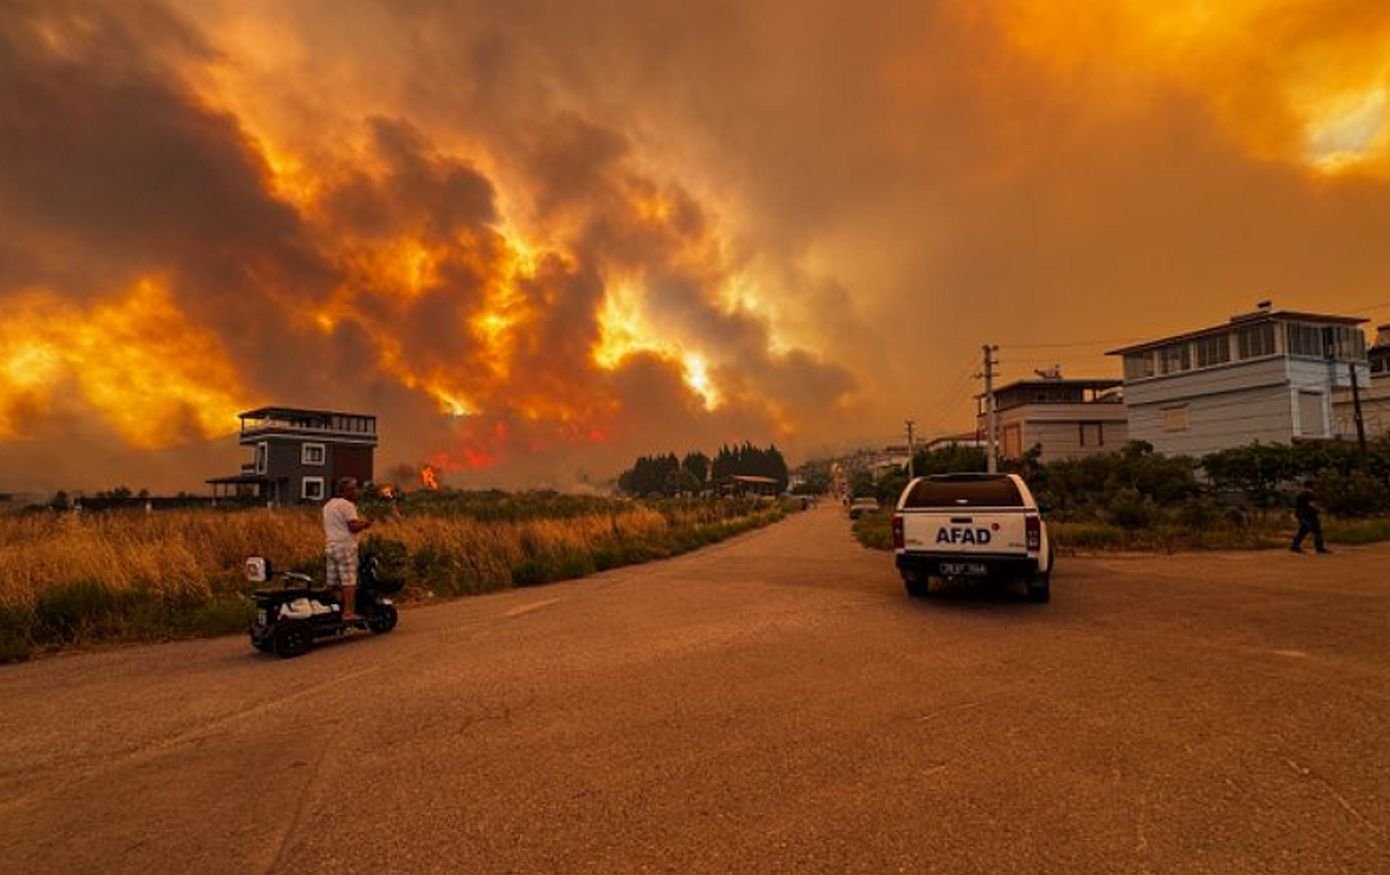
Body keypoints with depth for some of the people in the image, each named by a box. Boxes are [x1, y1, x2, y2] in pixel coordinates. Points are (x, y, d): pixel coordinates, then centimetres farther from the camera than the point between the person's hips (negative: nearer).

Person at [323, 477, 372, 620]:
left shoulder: (328, 505, 18)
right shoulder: (347, 505, -10)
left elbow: (327, 528, 22)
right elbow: (353, 527, -18)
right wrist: (365, 524, -3)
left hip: (330, 547, 9)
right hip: (345, 547, -9)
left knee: (332, 582, 10)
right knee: (349, 582, -8)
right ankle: (348, 613, -10)